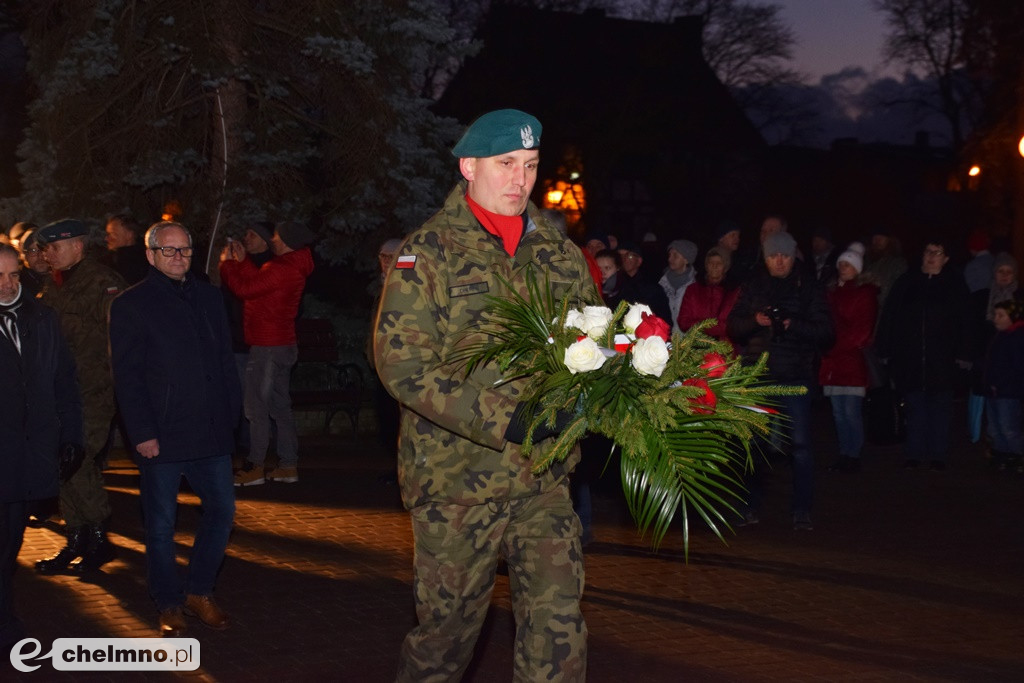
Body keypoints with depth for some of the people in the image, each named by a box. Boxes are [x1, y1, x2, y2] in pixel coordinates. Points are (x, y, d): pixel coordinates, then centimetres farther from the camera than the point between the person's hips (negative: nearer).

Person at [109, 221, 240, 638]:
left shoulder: (209, 298, 12)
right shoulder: (131, 306, -2)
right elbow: (126, 377, -6)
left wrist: (231, 412, 6)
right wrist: (142, 433, -12)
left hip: (210, 432, 5)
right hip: (161, 438, -4)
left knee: (222, 510, 7)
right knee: (161, 525, 5)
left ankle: (199, 591, 23)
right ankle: (169, 604, 19)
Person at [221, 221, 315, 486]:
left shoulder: (281, 270, -20)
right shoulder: (293, 268, 12)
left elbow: (244, 288, -19)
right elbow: (259, 282, 20)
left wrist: (227, 263, -4)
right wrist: (242, 260, 19)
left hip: (267, 347, -10)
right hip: (283, 345, 10)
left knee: (257, 407, -6)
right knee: (280, 407, 13)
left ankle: (254, 468, -3)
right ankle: (288, 465, 16)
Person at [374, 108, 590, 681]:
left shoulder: (560, 253, 11)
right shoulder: (428, 253, -5)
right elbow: (402, 361, -15)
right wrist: (503, 420, -23)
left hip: (545, 479, 4)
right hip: (457, 478, -3)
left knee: (558, 623, 0)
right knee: (450, 623, 8)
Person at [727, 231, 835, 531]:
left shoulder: (809, 288, 5)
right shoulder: (753, 287, 11)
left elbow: (826, 332, 0)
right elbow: (733, 326, 9)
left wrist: (794, 325, -16)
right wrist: (754, 320, -11)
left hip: (795, 375, -2)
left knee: (800, 442, -6)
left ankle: (802, 510, 1)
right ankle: (751, 505, 18)